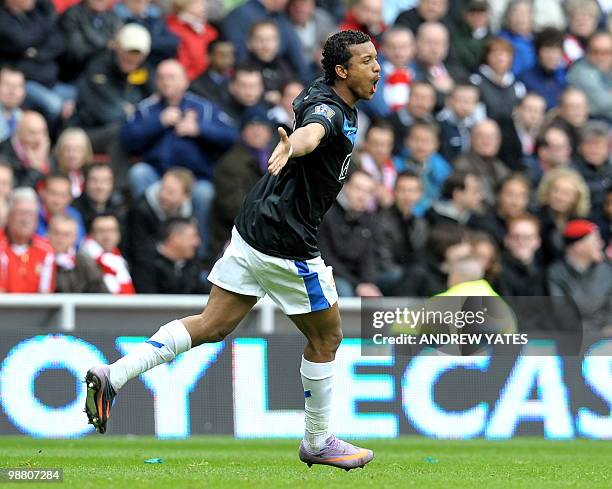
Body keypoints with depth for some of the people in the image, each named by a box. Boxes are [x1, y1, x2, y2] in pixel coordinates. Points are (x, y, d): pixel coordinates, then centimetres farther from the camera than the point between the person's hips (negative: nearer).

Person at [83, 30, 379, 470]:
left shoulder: (321, 92, 6)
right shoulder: (330, 109, -22)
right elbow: (311, 132, -47)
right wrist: (292, 147, -64)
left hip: (253, 230, 9)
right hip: (286, 243, -9)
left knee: (212, 326, 8)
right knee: (326, 337, 9)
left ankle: (114, 375, -2)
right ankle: (317, 443, 23)